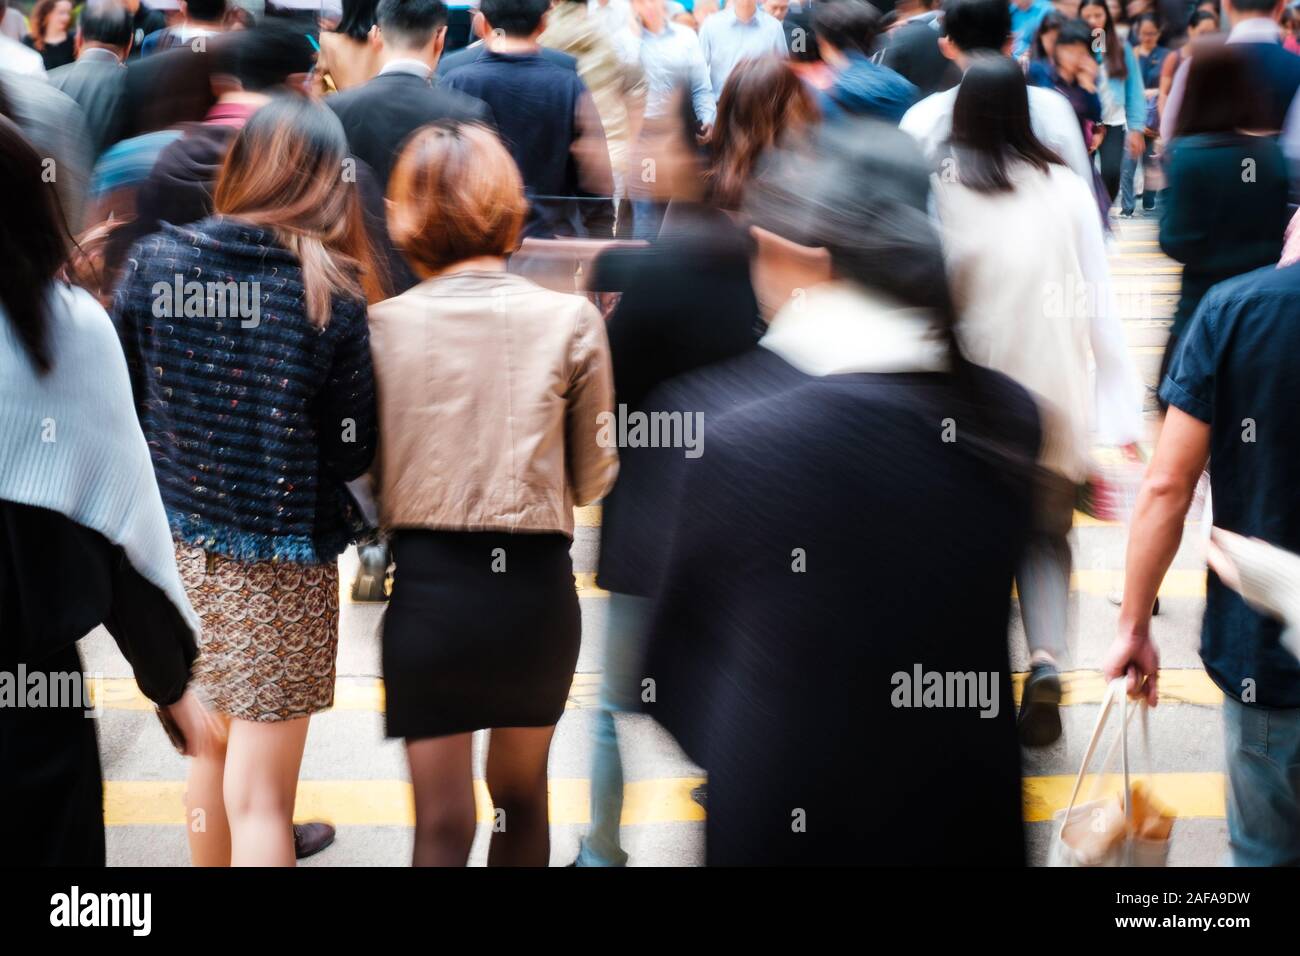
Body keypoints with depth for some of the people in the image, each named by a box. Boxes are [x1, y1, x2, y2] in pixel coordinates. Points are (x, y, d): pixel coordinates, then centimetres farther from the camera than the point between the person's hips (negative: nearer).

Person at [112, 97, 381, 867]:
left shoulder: (153, 262, -6)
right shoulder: (334, 296, -15)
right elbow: (351, 453, -10)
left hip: (178, 544, 4)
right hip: (283, 558, -4)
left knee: (211, 752, 24)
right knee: (258, 794, 4)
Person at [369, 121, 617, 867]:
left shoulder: (386, 325, -5)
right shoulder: (571, 320, -5)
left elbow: (368, 485, -2)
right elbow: (593, 478, 1)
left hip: (429, 585, -1)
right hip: (538, 584, 1)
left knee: (443, 824, 7)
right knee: (522, 797, 23)